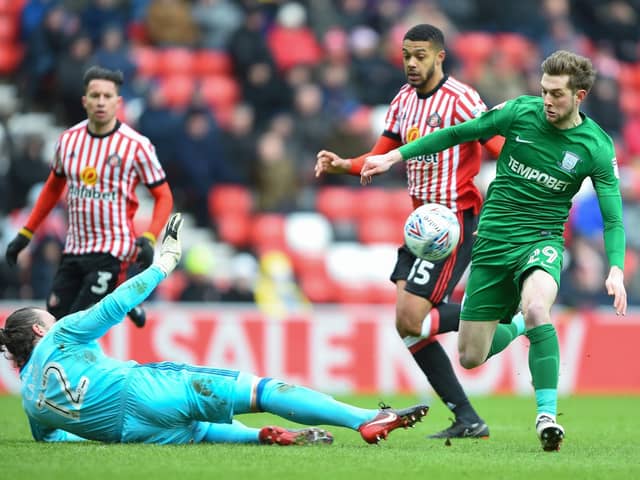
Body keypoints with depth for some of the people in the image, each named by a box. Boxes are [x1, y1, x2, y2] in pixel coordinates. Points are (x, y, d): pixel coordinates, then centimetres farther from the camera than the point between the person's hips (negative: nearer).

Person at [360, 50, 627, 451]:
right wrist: (392, 157, 3)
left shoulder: (597, 147, -9)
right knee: (470, 358, 4)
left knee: (536, 308, -38)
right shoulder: (521, 112, -6)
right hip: (492, 242, 3)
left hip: (541, 241, -3)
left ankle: (547, 415, -32)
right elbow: (458, 134, 5)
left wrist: (616, 269, -23)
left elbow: (613, 218, -6)